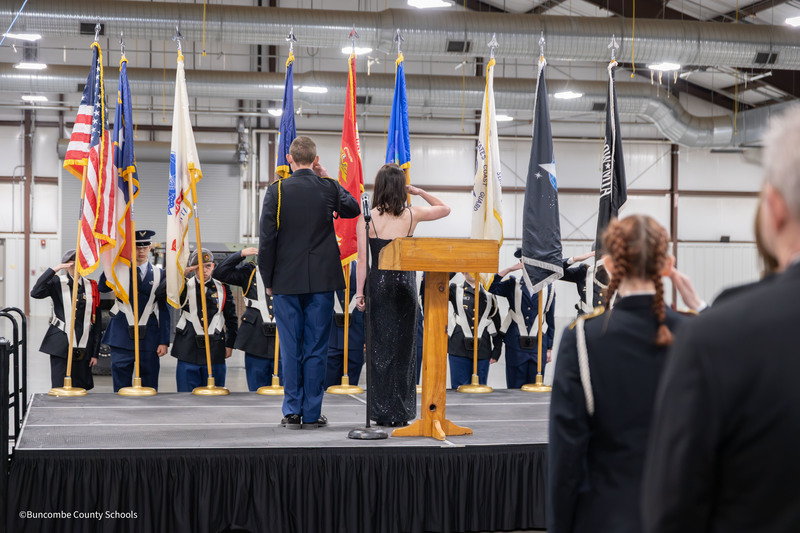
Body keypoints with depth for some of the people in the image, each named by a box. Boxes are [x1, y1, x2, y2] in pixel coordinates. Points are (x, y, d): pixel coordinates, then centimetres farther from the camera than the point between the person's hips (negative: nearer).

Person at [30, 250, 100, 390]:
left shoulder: (91, 287, 10)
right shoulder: (57, 283, 4)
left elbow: (96, 323, 11)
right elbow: (35, 293, -17)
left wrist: (95, 353, 7)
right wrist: (53, 270, -17)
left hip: (83, 348, 3)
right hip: (60, 346, -3)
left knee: (82, 388, 3)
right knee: (60, 389, -7)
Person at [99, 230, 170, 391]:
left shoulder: (158, 274, 6)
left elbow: (163, 310, 5)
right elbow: (102, 287, -16)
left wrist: (164, 341, 0)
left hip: (149, 339, 1)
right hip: (122, 337, -1)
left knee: (149, 387, 4)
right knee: (121, 385, 1)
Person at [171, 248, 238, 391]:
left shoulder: (222, 288, 8)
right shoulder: (184, 287, 4)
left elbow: (231, 319, 13)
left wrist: (229, 344, 7)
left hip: (215, 351, 1)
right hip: (188, 352, -1)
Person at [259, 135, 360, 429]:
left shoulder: (276, 190, -6)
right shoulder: (329, 188, -2)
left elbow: (266, 239, -6)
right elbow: (353, 209, 21)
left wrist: (268, 280, 4)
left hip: (286, 281, -1)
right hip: (322, 281, 1)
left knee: (290, 348, 6)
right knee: (316, 347, 5)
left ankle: (292, 412, 8)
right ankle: (312, 413, 7)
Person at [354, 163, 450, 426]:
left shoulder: (367, 218, -6)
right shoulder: (412, 214, -1)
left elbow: (363, 259, -6)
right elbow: (445, 208, 17)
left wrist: (360, 291, 0)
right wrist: (419, 192, 12)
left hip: (378, 284, -1)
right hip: (405, 284, 1)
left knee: (380, 345, 5)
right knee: (404, 345, 8)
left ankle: (382, 412, 6)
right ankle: (402, 412, 10)